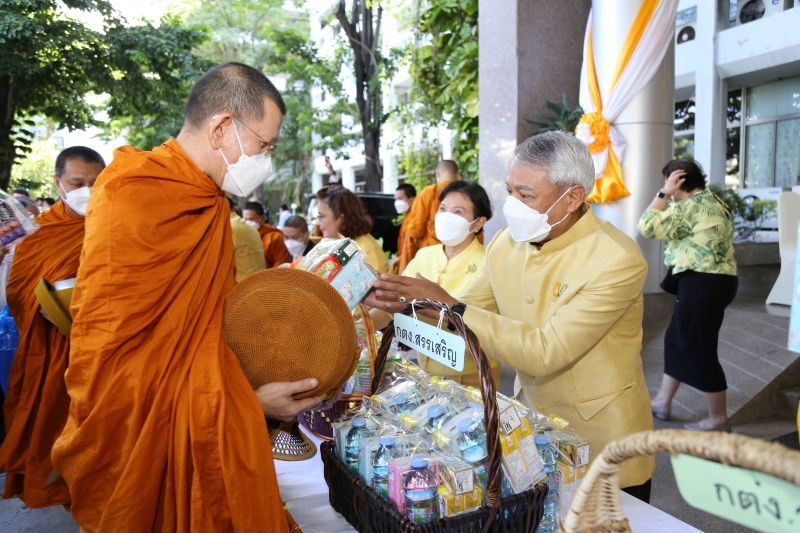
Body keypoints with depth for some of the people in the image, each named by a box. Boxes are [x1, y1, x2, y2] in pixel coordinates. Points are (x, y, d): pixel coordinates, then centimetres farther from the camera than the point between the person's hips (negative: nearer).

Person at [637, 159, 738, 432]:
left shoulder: (690, 206, -15)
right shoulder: (715, 202, 15)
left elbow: (647, 226, -16)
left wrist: (664, 193, -10)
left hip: (702, 283, -10)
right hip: (717, 279, 10)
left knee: (699, 349, 0)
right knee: (676, 338, 18)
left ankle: (718, 420, 12)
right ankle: (662, 402, 29)